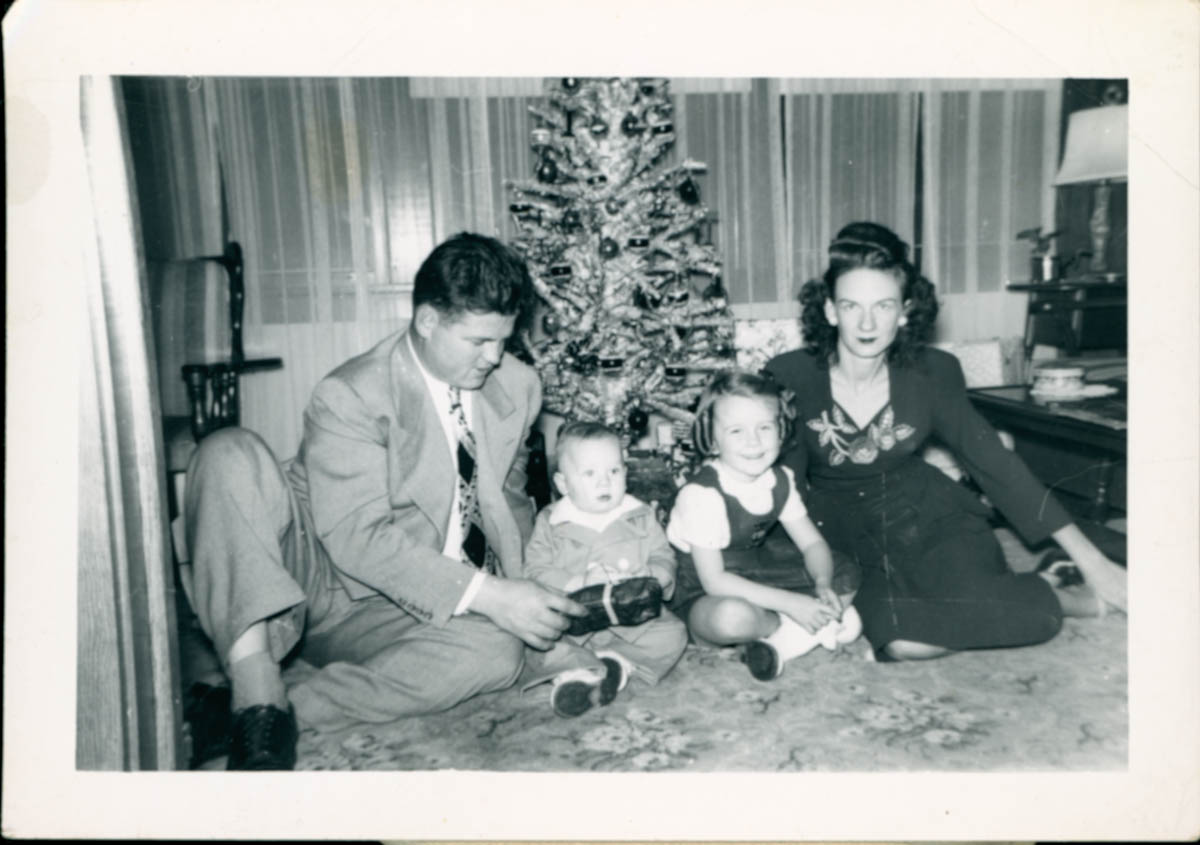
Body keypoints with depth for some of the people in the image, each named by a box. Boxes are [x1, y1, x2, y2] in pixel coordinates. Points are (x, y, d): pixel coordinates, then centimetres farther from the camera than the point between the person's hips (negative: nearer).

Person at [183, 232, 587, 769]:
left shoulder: (517, 388, 1)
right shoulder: (351, 396, -16)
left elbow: (506, 497, 15)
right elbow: (356, 535, -24)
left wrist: (531, 582, -1)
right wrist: (486, 593, -30)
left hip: (401, 614, 4)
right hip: (311, 575, -3)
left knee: (498, 650, -29)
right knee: (231, 454, -28)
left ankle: (291, 706, -27)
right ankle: (257, 697, -36)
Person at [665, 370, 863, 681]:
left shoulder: (780, 480, -5)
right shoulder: (701, 494, -28)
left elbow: (813, 544, 2)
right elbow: (714, 581, -28)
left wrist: (822, 585, -21)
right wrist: (792, 603, -28)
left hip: (756, 579, 7)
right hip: (702, 598, -7)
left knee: (846, 577, 3)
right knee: (732, 616, -41)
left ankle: (779, 640, -11)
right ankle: (802, 627, -9)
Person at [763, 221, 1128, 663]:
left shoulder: (932, 373, -6)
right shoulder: (789, 377, -13)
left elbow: (995, 464, 0)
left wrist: (1092, 561, 1)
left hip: (931, 516, 1)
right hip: (848, 535, 0)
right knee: (902, 643, -29)